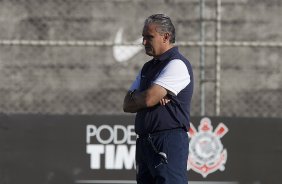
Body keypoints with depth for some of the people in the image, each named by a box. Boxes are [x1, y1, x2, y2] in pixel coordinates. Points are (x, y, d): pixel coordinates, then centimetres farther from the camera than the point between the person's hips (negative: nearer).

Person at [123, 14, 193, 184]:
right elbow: (127, 105, 14)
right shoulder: (148, 67, 21)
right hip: (144, 143, 9)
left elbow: (148, 98, -17)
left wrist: (134, 96, 7)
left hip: (169, 142, -9)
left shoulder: (177, 65, -7)